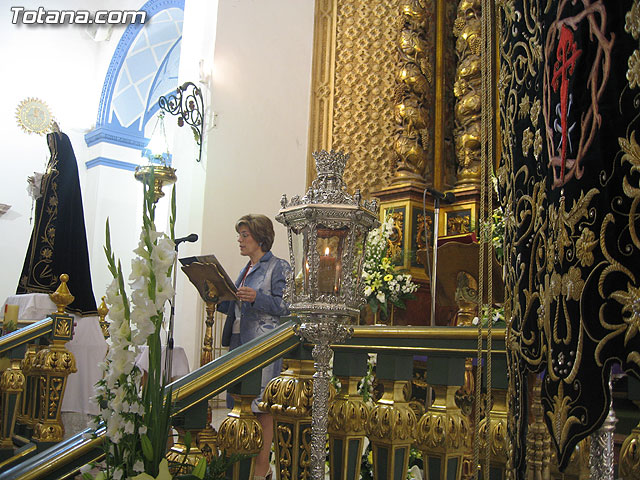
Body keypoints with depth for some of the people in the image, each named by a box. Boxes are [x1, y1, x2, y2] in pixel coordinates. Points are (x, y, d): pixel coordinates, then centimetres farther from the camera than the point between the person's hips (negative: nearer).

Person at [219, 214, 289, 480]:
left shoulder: (278, 266, -4)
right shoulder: (246, 270, 19)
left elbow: (284, 306, -11)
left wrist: (256, 298, -24)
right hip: (239, 340, 8)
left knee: (261, 406, -5)